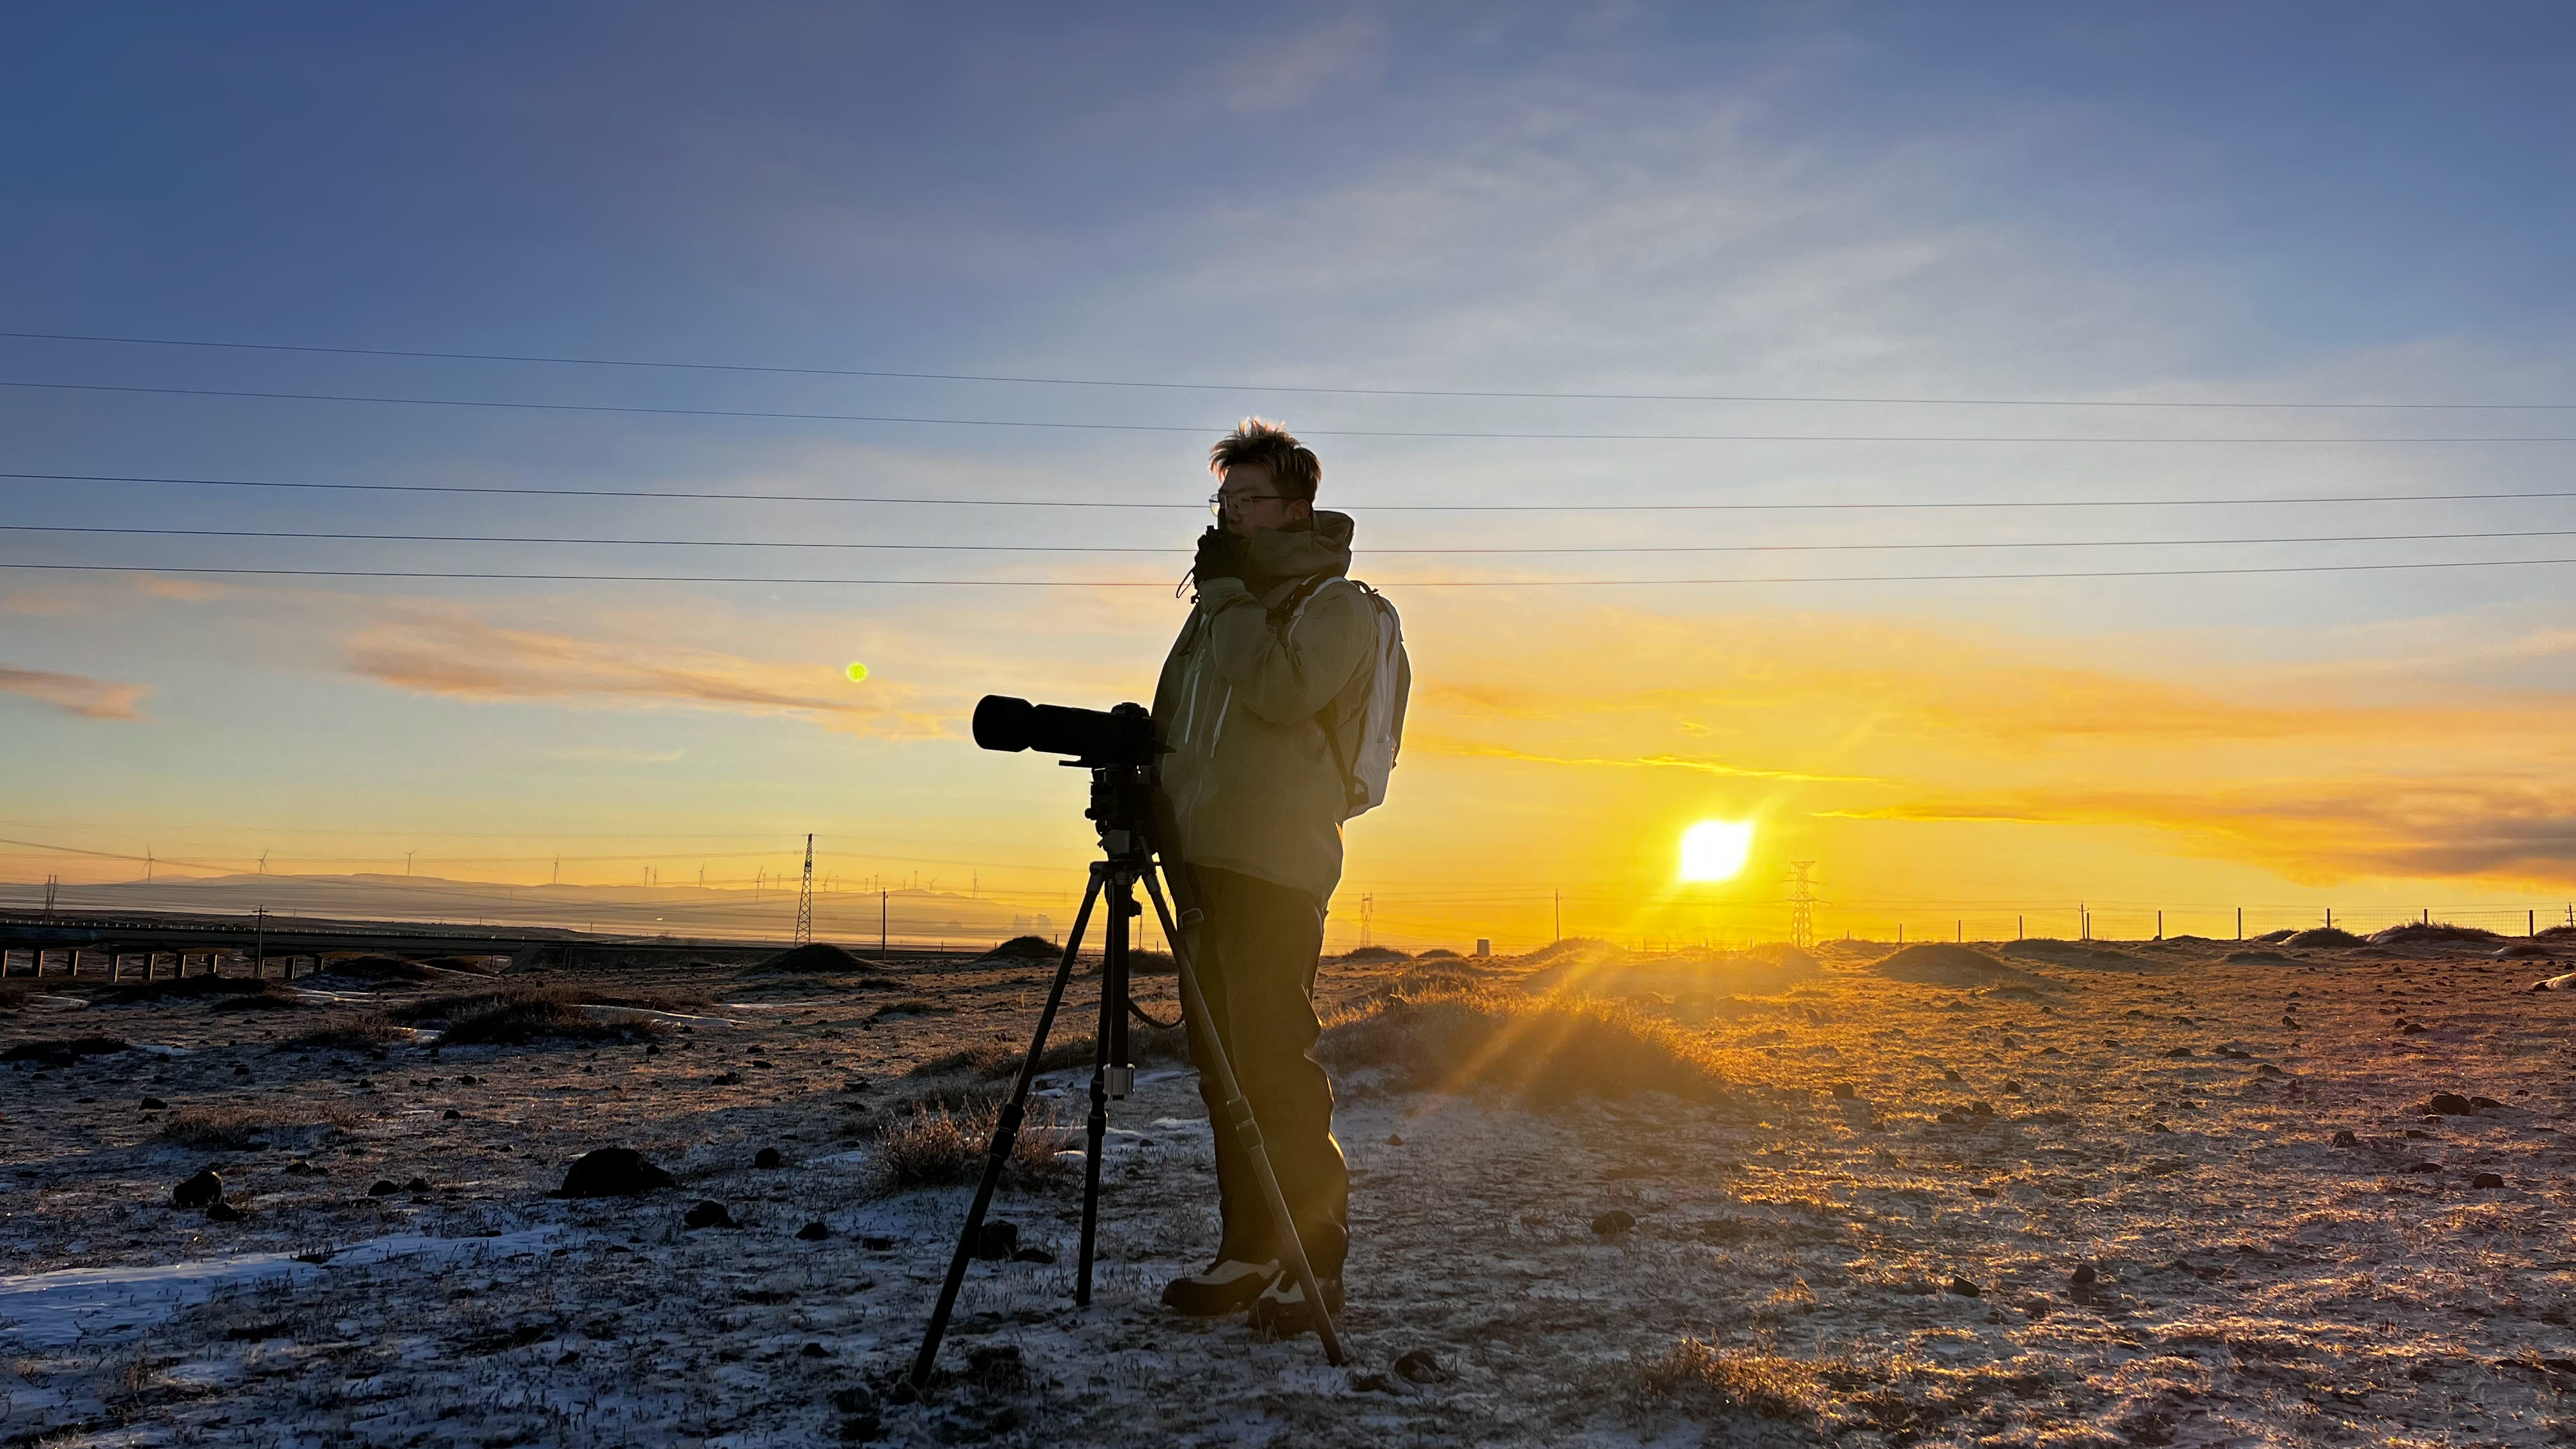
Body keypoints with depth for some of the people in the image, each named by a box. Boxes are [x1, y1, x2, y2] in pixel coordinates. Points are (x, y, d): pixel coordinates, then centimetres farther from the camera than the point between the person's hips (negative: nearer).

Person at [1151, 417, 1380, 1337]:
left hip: (1274, 864, -8)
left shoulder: (1335, 604, -1)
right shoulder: (1224, 604, 23)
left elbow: (1282, 693, -19)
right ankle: (1250, 1249, 16)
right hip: (1200, 856, 8)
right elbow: (1176, 726, 28)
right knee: (1221, 1062, 8)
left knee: (1275, 1061, -10)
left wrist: (1230, 594, -10)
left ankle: (1316, 1259, -1)